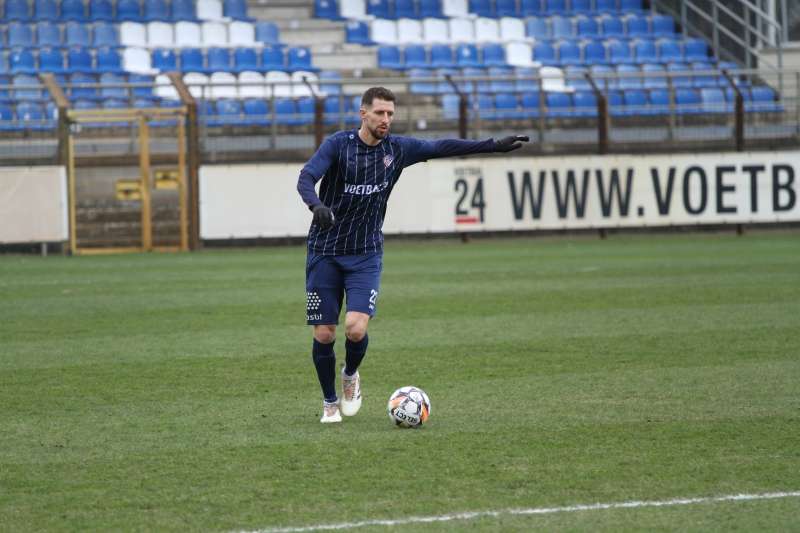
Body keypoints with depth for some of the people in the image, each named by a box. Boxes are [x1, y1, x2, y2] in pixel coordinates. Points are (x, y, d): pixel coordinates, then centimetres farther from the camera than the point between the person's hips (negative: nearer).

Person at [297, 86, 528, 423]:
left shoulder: (397, 149, 1)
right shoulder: (338, 144, -10)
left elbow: (442, 147, 10)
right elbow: (306, 178, -23)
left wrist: (495, 146, 7)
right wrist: (317, 206, -44)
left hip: (365, 255, 2)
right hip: (324, 252, -2)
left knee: (356, 328, -18)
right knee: (324, 335, -2)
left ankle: (350, 376, 15)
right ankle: (330, 403, 22)